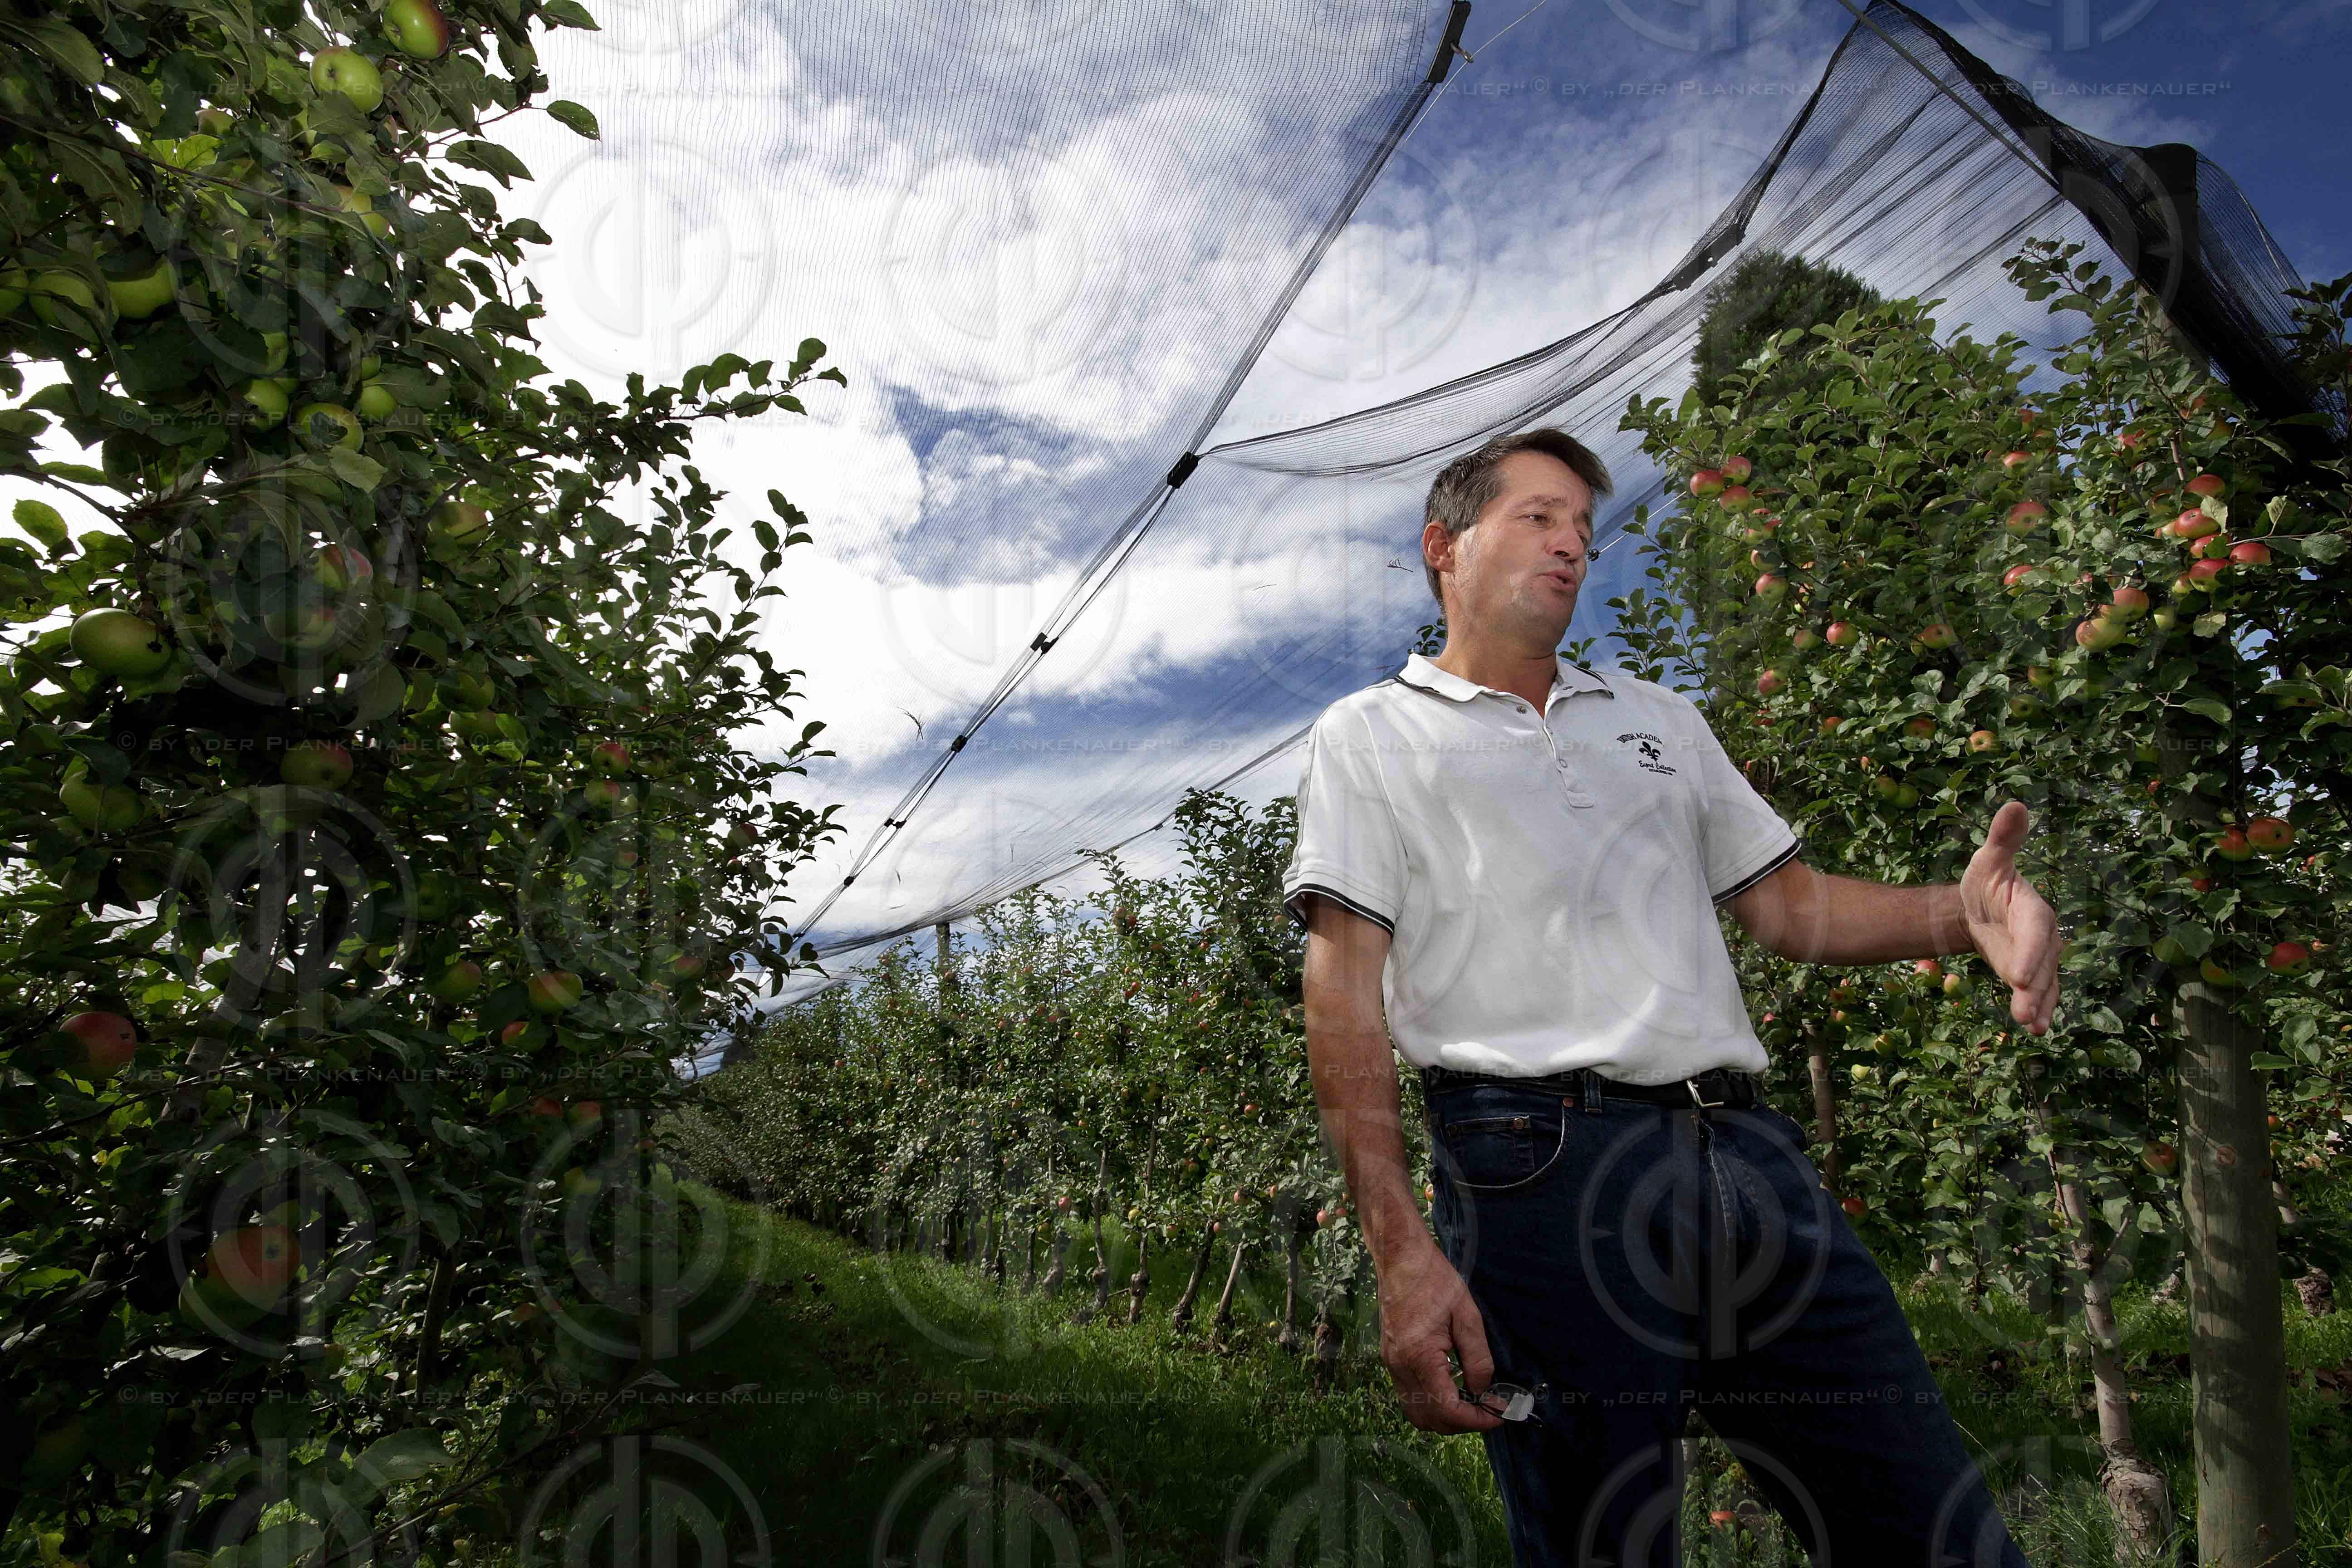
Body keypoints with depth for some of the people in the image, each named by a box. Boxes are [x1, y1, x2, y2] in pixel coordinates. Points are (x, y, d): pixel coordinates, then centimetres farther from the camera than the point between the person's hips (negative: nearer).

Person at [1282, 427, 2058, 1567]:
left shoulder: (1659, 718, 24)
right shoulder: (1369, 735, 7)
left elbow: (1787, 904, 21)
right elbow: (1346, 988, -3)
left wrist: (1959, 914, -1)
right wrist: (1399, 1247, -14)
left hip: (1750, 1155, 5)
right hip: (1540, 1161, -5)